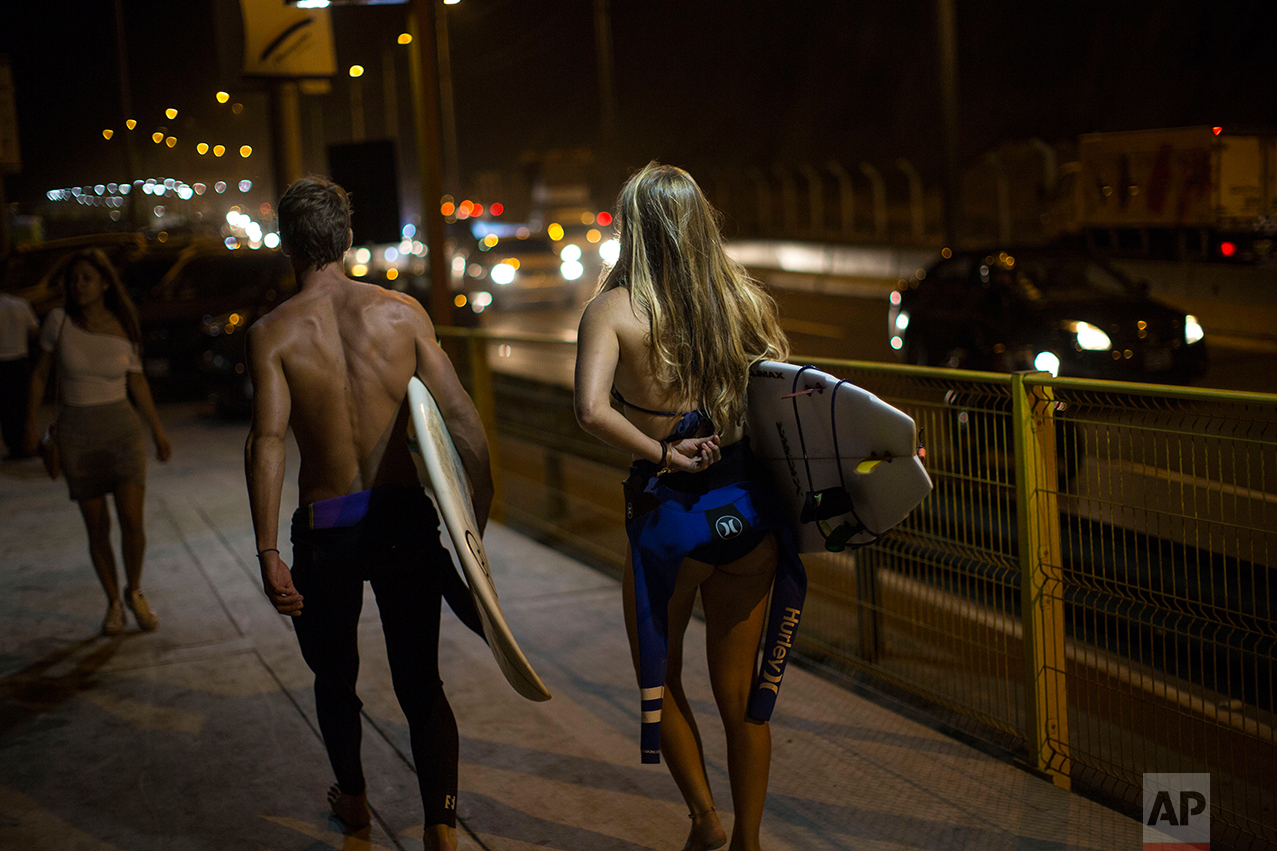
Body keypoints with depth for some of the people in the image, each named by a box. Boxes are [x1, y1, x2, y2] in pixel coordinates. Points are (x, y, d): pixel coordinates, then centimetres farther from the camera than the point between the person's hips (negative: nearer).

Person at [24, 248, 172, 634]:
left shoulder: (124, 327, -3)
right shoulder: (59, 321, -6)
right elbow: (40, 373, 5)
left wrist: (158, 430, 12)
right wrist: (31, 425, 5)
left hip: (123, 429, 0)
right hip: (77, 435, 0)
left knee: (132, 522, -9)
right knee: (97, 527, 5)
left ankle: (134, 592, 16)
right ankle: (113, 603, 22)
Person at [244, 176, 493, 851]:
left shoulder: (272, 332, -7)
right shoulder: (402, 312, -2)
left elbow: (266, 443, -18)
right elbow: (461, 418, -6)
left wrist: (268, 553, -17)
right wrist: (477, 519, 0)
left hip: (325, 529, -1)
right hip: (405, 517, 1)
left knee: (335, 677, 22)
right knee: (420, 682, 8)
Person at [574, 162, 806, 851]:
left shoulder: (614, 309, -10)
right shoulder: (747, 299, 1)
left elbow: (591, 410, -25)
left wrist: (663, 453, -15)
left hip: (668, 516, -3)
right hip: (750, 510, 4)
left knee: (661, 681, 23)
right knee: (741, 695, 18)